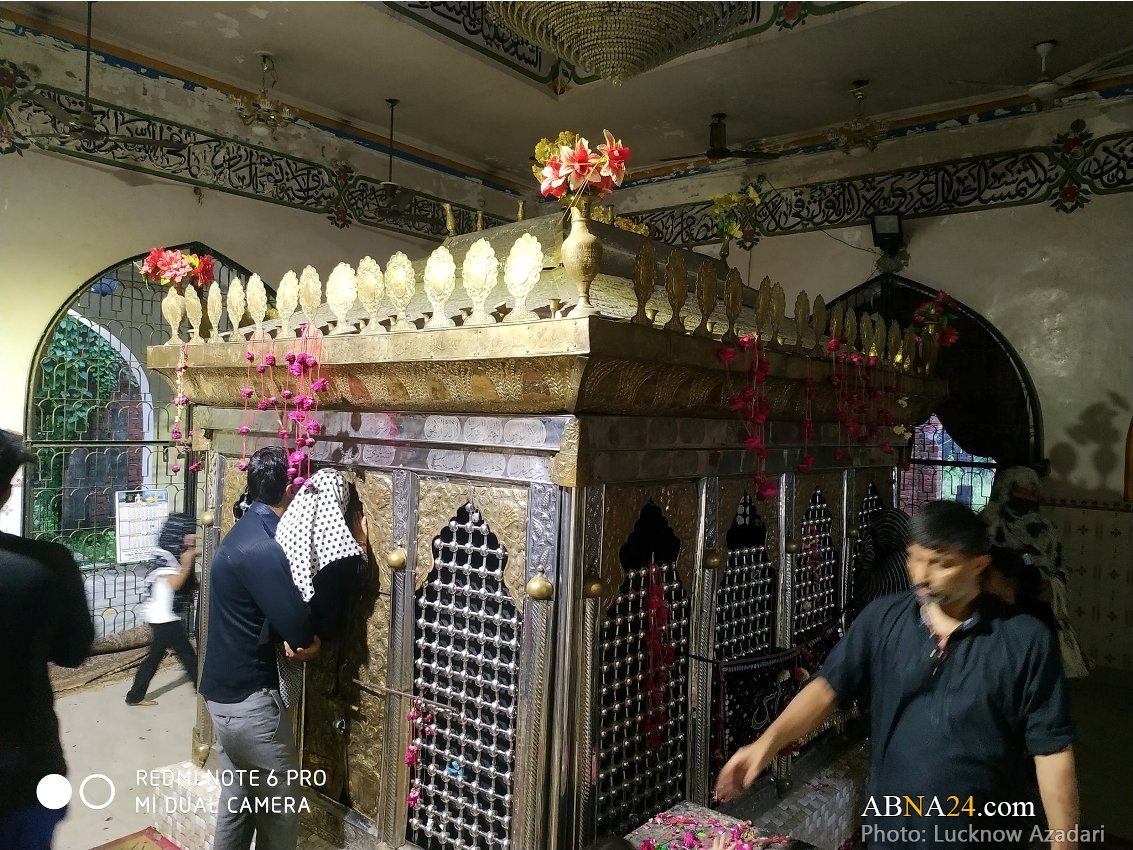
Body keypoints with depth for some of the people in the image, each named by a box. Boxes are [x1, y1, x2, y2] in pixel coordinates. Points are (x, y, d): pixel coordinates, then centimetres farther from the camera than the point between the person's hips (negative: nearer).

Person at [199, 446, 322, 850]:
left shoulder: (245, 532, 7)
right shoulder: (261, 549, -25)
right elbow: (299, 633, -25)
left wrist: (295, 637, -5)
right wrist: (310, 642, -4)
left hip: (226, 689, 9)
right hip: (249, 698, -9)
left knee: (238, 796, 20)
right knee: (283, 801, 6)